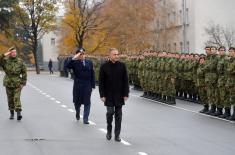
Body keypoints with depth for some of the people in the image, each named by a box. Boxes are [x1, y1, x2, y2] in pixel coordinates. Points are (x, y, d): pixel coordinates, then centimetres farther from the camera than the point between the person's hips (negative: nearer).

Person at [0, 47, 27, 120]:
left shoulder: (20, 61, -2)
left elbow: (24, 72, 1)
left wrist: (23, 83, -3)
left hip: (17, 83, -2)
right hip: (8, 83, 2)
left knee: (17, 98, -13)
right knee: (10, 99, 10)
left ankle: (19, 113, -20)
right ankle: (11, 113, 24)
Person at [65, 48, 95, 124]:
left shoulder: (89, 63, 6)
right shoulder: (75, 63, -2)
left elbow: (92, 75, 6)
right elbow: (67, 65, -21)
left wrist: (92, 86, 2)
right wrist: (73, 58, -27)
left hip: (87, 86, 1)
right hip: (78, 86, -1)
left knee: (87, 103, 0)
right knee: (77, 102, 10)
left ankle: (85, 119, 7)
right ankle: (77, 113, 40)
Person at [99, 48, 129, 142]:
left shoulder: (122, 66, -1)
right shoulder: (104, 67, -4)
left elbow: (125, 81, 2)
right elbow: (101, 82, -1)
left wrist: (126, 94, -3)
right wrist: (102, 95, -6)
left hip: (119, 95, 1)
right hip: (109, 95, -1)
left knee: (118, 114, 4)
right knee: (110, 112, -4)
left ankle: (117, 134, 11)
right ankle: (109, 131, 20)